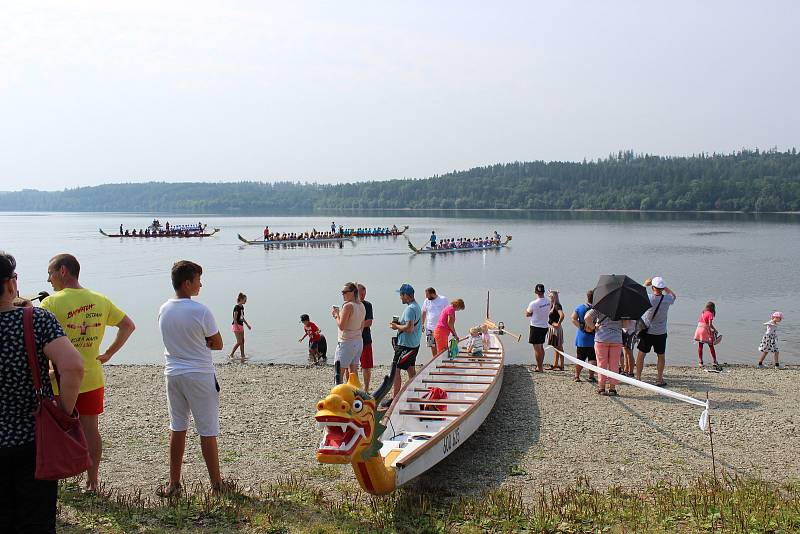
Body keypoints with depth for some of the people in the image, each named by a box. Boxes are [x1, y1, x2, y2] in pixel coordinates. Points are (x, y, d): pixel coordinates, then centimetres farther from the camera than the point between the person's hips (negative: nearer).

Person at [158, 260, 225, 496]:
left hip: (173, 373, 6)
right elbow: (218, 344, -7)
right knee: (208, 431, 3)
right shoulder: (200, 310, -16)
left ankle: (174, 483, 19)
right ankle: (216, 483, 13)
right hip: (199, 375, -6)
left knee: (177, 428, 14)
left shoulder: (164, 310, 3)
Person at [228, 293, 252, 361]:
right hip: (236, 325, -9)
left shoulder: (242, 307, 10)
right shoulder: (236, 307, -16)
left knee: (242, 342, 10)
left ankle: (243, 356, 16)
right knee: (239, 342, -11)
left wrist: (247, 325, 23)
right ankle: (231, 355, -1)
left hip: (241, 326, 9)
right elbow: (235, 319, -19)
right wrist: (237, 327, -24)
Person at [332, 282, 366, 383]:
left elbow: (341, 326, -17)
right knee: (353, 372, 11)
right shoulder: (362, 306, 10)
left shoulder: (348, 306, -16)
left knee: (339, 372, -5)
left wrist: (336, 314, -4)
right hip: (359, 341, 8)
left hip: (346, 342, -8)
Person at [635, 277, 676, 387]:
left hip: (646, 331, -1)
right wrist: (664, 287, 14)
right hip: (661, 333, 1)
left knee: (641, 355, 9)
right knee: (661, 356, 14)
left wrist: (645, 284, 11)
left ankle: (638, 378, 12)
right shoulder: (667, 299, -10)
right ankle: (659, 379, 15)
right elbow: (673, 295, 14)